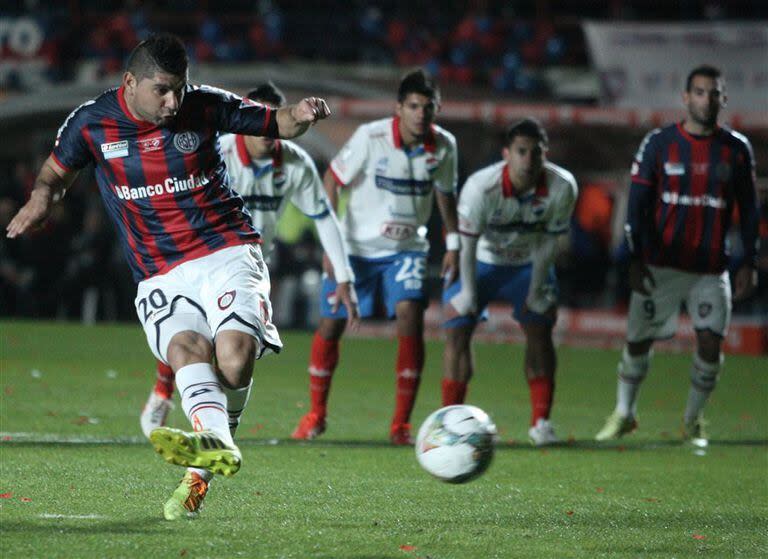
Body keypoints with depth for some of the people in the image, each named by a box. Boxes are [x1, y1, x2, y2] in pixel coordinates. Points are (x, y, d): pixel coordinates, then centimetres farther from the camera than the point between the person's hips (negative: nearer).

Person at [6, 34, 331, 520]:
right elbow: (58, 171, 21)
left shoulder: (206, 106, 0)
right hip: (161, 275, 1)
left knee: (235, 358, -25)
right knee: (185, 347, -31)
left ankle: (201, 469, -7)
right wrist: (42, 198, -1)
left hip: (228, 252, -1)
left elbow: (276, 124, 12)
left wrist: (301, 116, -11)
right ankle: (216, 444, -55)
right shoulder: (91, 123, 2)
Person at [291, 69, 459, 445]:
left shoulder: (443, 146, -7)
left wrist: (453, 244, 7)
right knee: (330, 325, 1)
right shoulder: (370, 138, -18)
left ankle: (401, 423, -11)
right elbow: (331, 179, -8)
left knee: (410, 317, -19)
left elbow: (446, 194, 12)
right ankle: (316, 414, 24)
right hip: (356, 246, -1)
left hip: (406, 249, 1)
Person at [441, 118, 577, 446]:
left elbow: (548, 242, -12)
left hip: (529, 264, 1)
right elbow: (468, 244, -19)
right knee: (457, 329, -10)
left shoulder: (562, 187, -25)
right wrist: (468, 293, -14)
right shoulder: (481, 186, -31)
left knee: (540, 331, -8)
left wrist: (537, 290, -7)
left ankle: (541, 422, -1)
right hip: (483, 262, -1)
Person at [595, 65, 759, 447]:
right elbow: (637, 204, 0)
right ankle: (624, 413, 24)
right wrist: (636, 259, -7)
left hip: (711, 269, 1)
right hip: (660, 266, -1)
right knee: (638, 341, 3)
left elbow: (748, 209, 10)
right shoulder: (659, 143, -2)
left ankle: (693, 421, 9)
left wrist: (749, 264, 3)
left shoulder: (736, 149, 4)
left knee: (710, 342, -11)